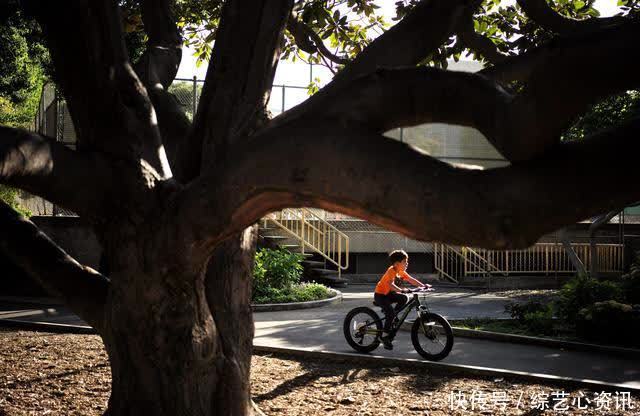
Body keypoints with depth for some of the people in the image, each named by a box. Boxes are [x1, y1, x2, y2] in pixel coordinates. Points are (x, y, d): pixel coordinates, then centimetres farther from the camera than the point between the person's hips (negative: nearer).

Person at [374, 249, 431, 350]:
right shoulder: (392, 271, -25)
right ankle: (384, 336, -10)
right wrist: (402, 290, -53)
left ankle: (390, 317, 5)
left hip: (388, 293, 9)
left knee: (403, 298, -8)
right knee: (391, 313, -21)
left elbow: (411, 280, 3)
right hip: (380, 295, -9)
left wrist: (423, 286, -8)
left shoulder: (401, 272, 2)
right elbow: (390, 284, -41)